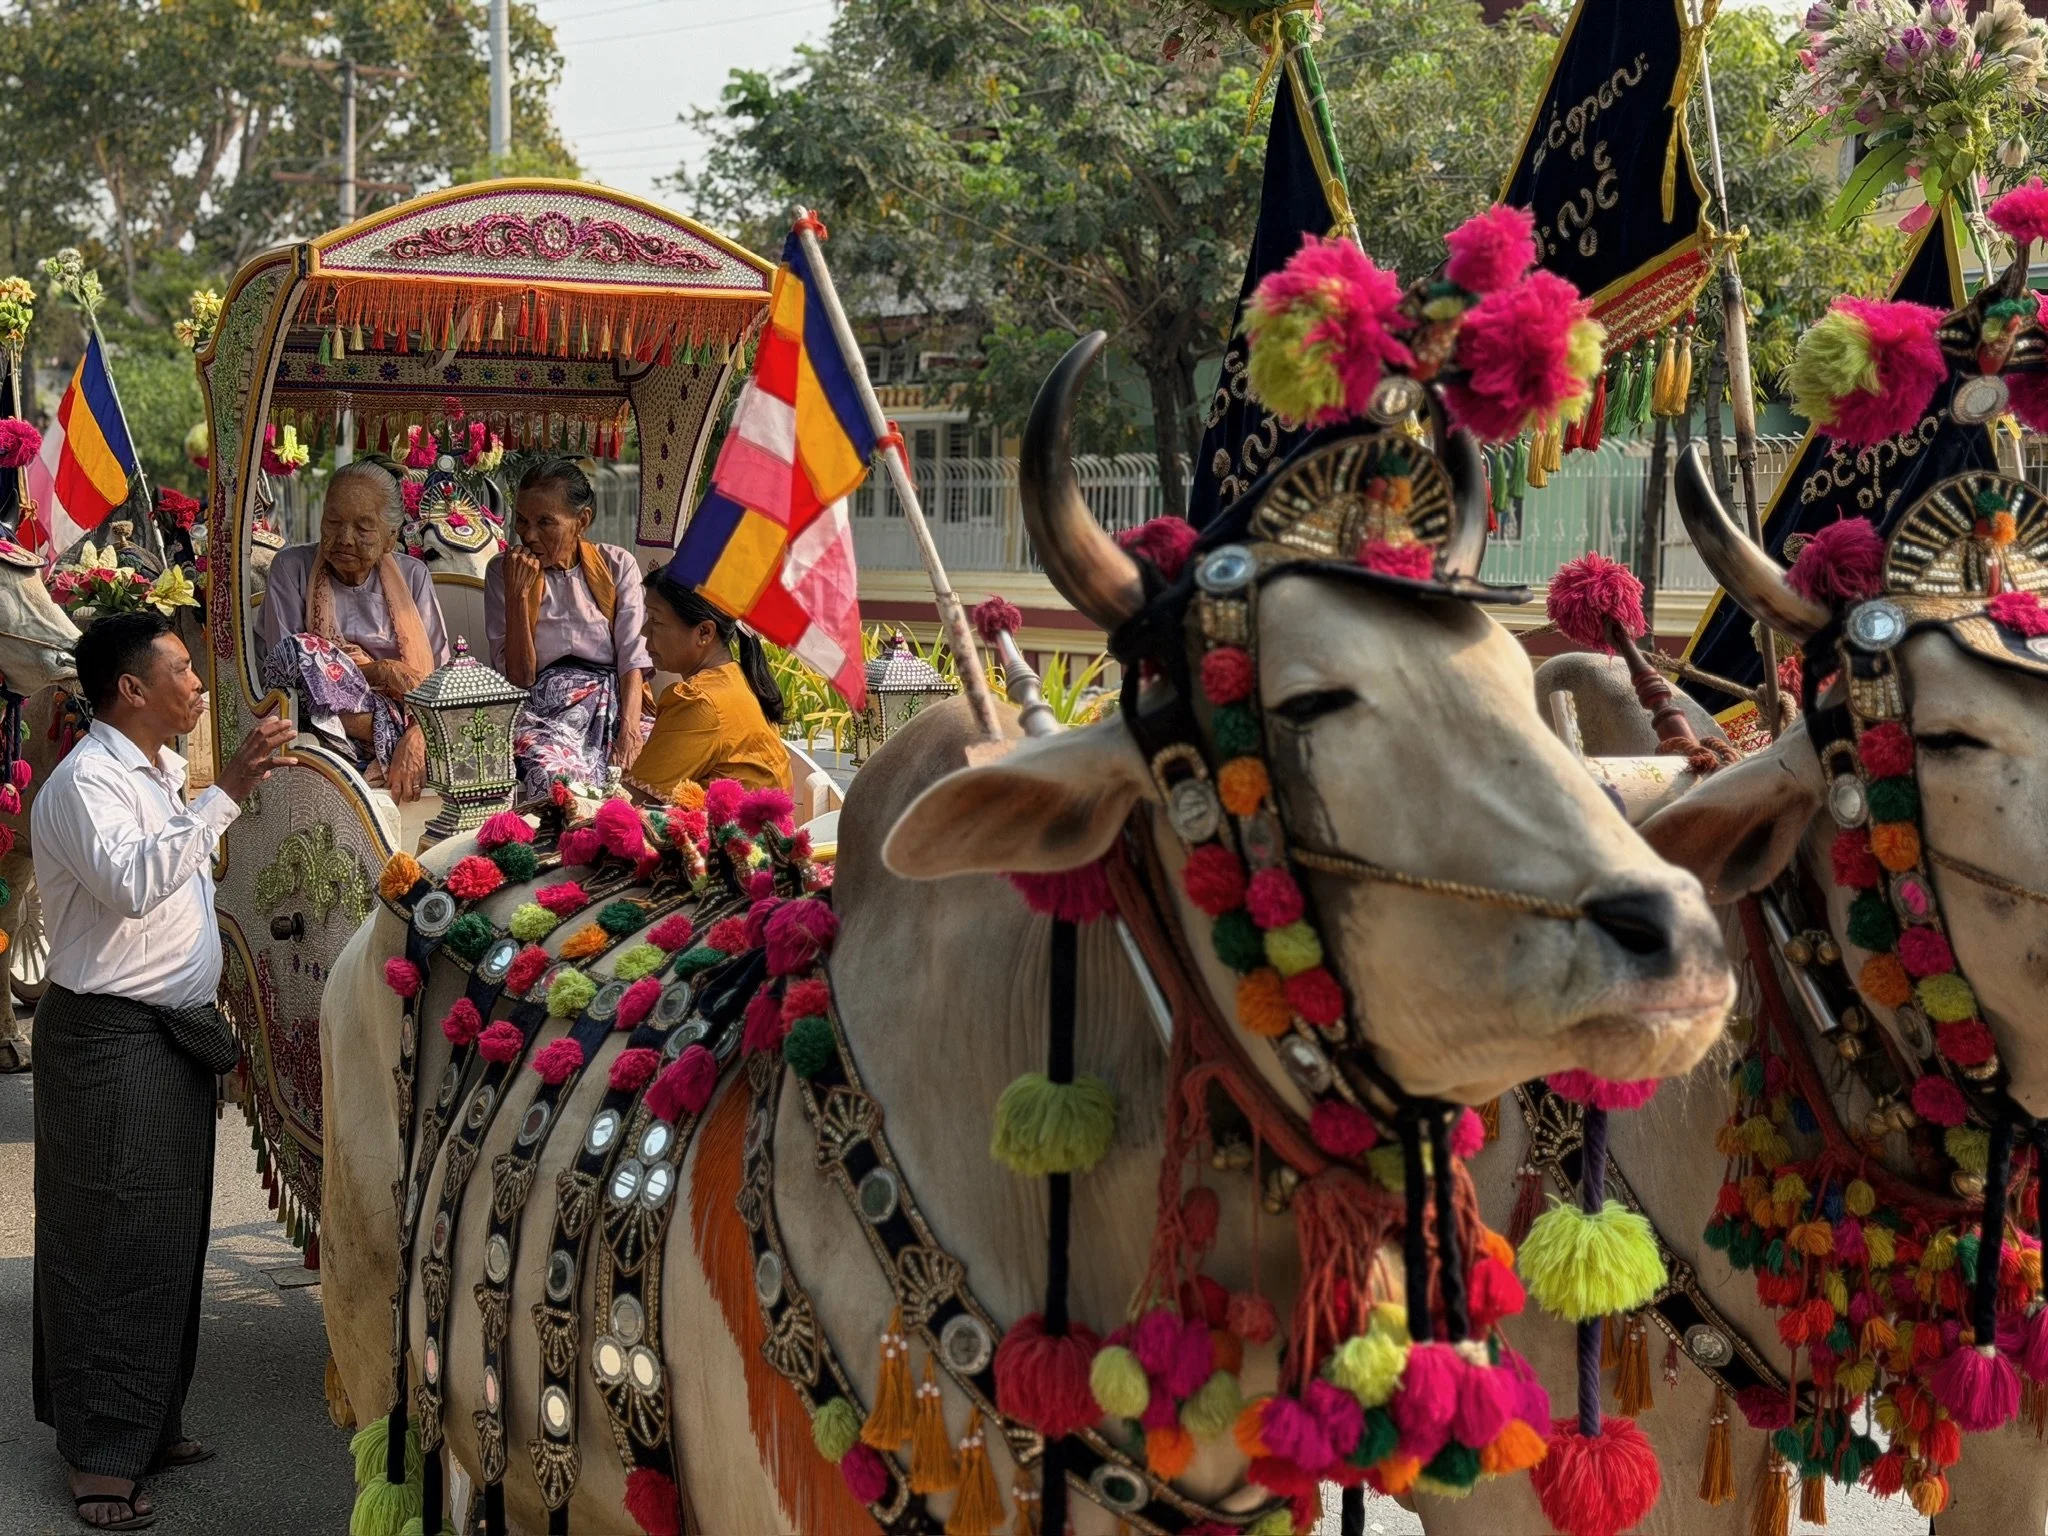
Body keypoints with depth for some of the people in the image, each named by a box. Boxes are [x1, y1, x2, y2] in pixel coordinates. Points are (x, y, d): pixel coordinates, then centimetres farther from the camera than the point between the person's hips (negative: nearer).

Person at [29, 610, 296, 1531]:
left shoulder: (163, 773, 14)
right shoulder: (85, 781, -16)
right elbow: (134, 881, -33)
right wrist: (226, 791, -32)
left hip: (174, 1033, 9)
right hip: (111, 1038, -9)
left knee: (171, 1234, 14)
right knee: (115, 1239, -5)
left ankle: (148, 1421, 25)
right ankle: (102, 1454, 2)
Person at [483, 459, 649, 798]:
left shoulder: (617, 566, 12)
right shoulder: (502, 573, 11)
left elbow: (633, 661, 1)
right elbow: (518, 678, 3)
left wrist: (629, 732, -16)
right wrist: (517, 594, -7)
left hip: (613, 700, 2)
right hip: (542, 713, -2)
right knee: (554, 776, -39)